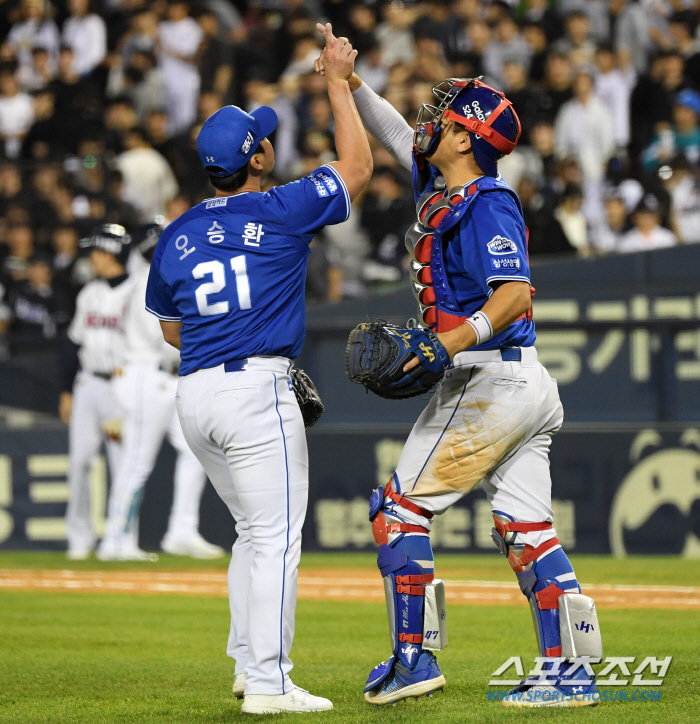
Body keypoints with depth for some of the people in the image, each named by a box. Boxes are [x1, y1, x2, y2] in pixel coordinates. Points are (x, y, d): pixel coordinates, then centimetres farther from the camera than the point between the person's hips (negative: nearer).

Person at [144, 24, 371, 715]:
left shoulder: (176, 236, 11)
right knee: (277, 538, -4)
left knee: (256, 532, 20)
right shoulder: (281, 212, -6)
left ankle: (249, 665, 21)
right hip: (255, 387, -7)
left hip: (193, 396, 7)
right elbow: (357, 166, 6)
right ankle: (268, 685, -8)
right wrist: (338, 82, 13)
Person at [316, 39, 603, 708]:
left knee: (399, 508, -2)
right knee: (525, 529, 5)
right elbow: (398, 136, 29)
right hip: (529, 389, 9)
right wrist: (351, 85, 21)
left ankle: (414, 659, -2)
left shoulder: (487, 204, -14)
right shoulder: (440, 187, 13)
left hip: (486, 383, -9)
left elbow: (516, 292, -25)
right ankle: (570, 676, 1)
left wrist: (456, 341, -36)